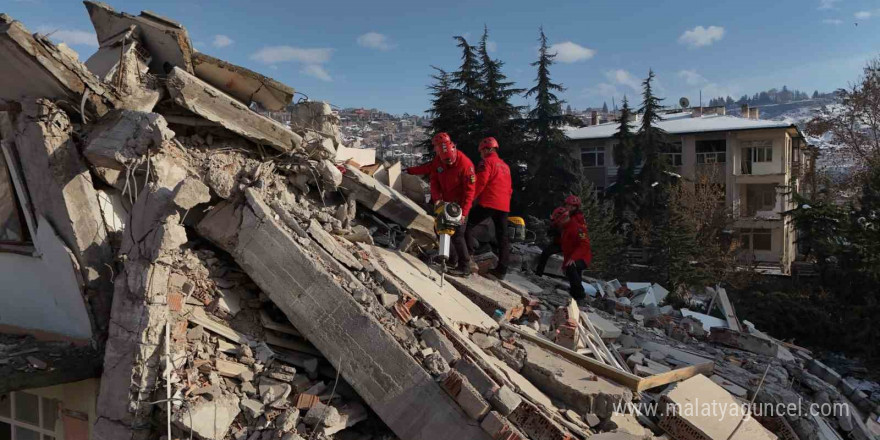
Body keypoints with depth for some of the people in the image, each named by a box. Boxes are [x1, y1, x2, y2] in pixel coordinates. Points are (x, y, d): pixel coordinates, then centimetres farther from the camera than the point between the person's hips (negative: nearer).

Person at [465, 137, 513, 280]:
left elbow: (480, 183, -13)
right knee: (502, 237, 9)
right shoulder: (505, 166, 22)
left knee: (468, 225, 1)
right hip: (504, 206, 8)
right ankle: (501, 269, 10)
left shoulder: (486, 162, -2)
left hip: (488, 203, -7)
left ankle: (468, 256, -10)